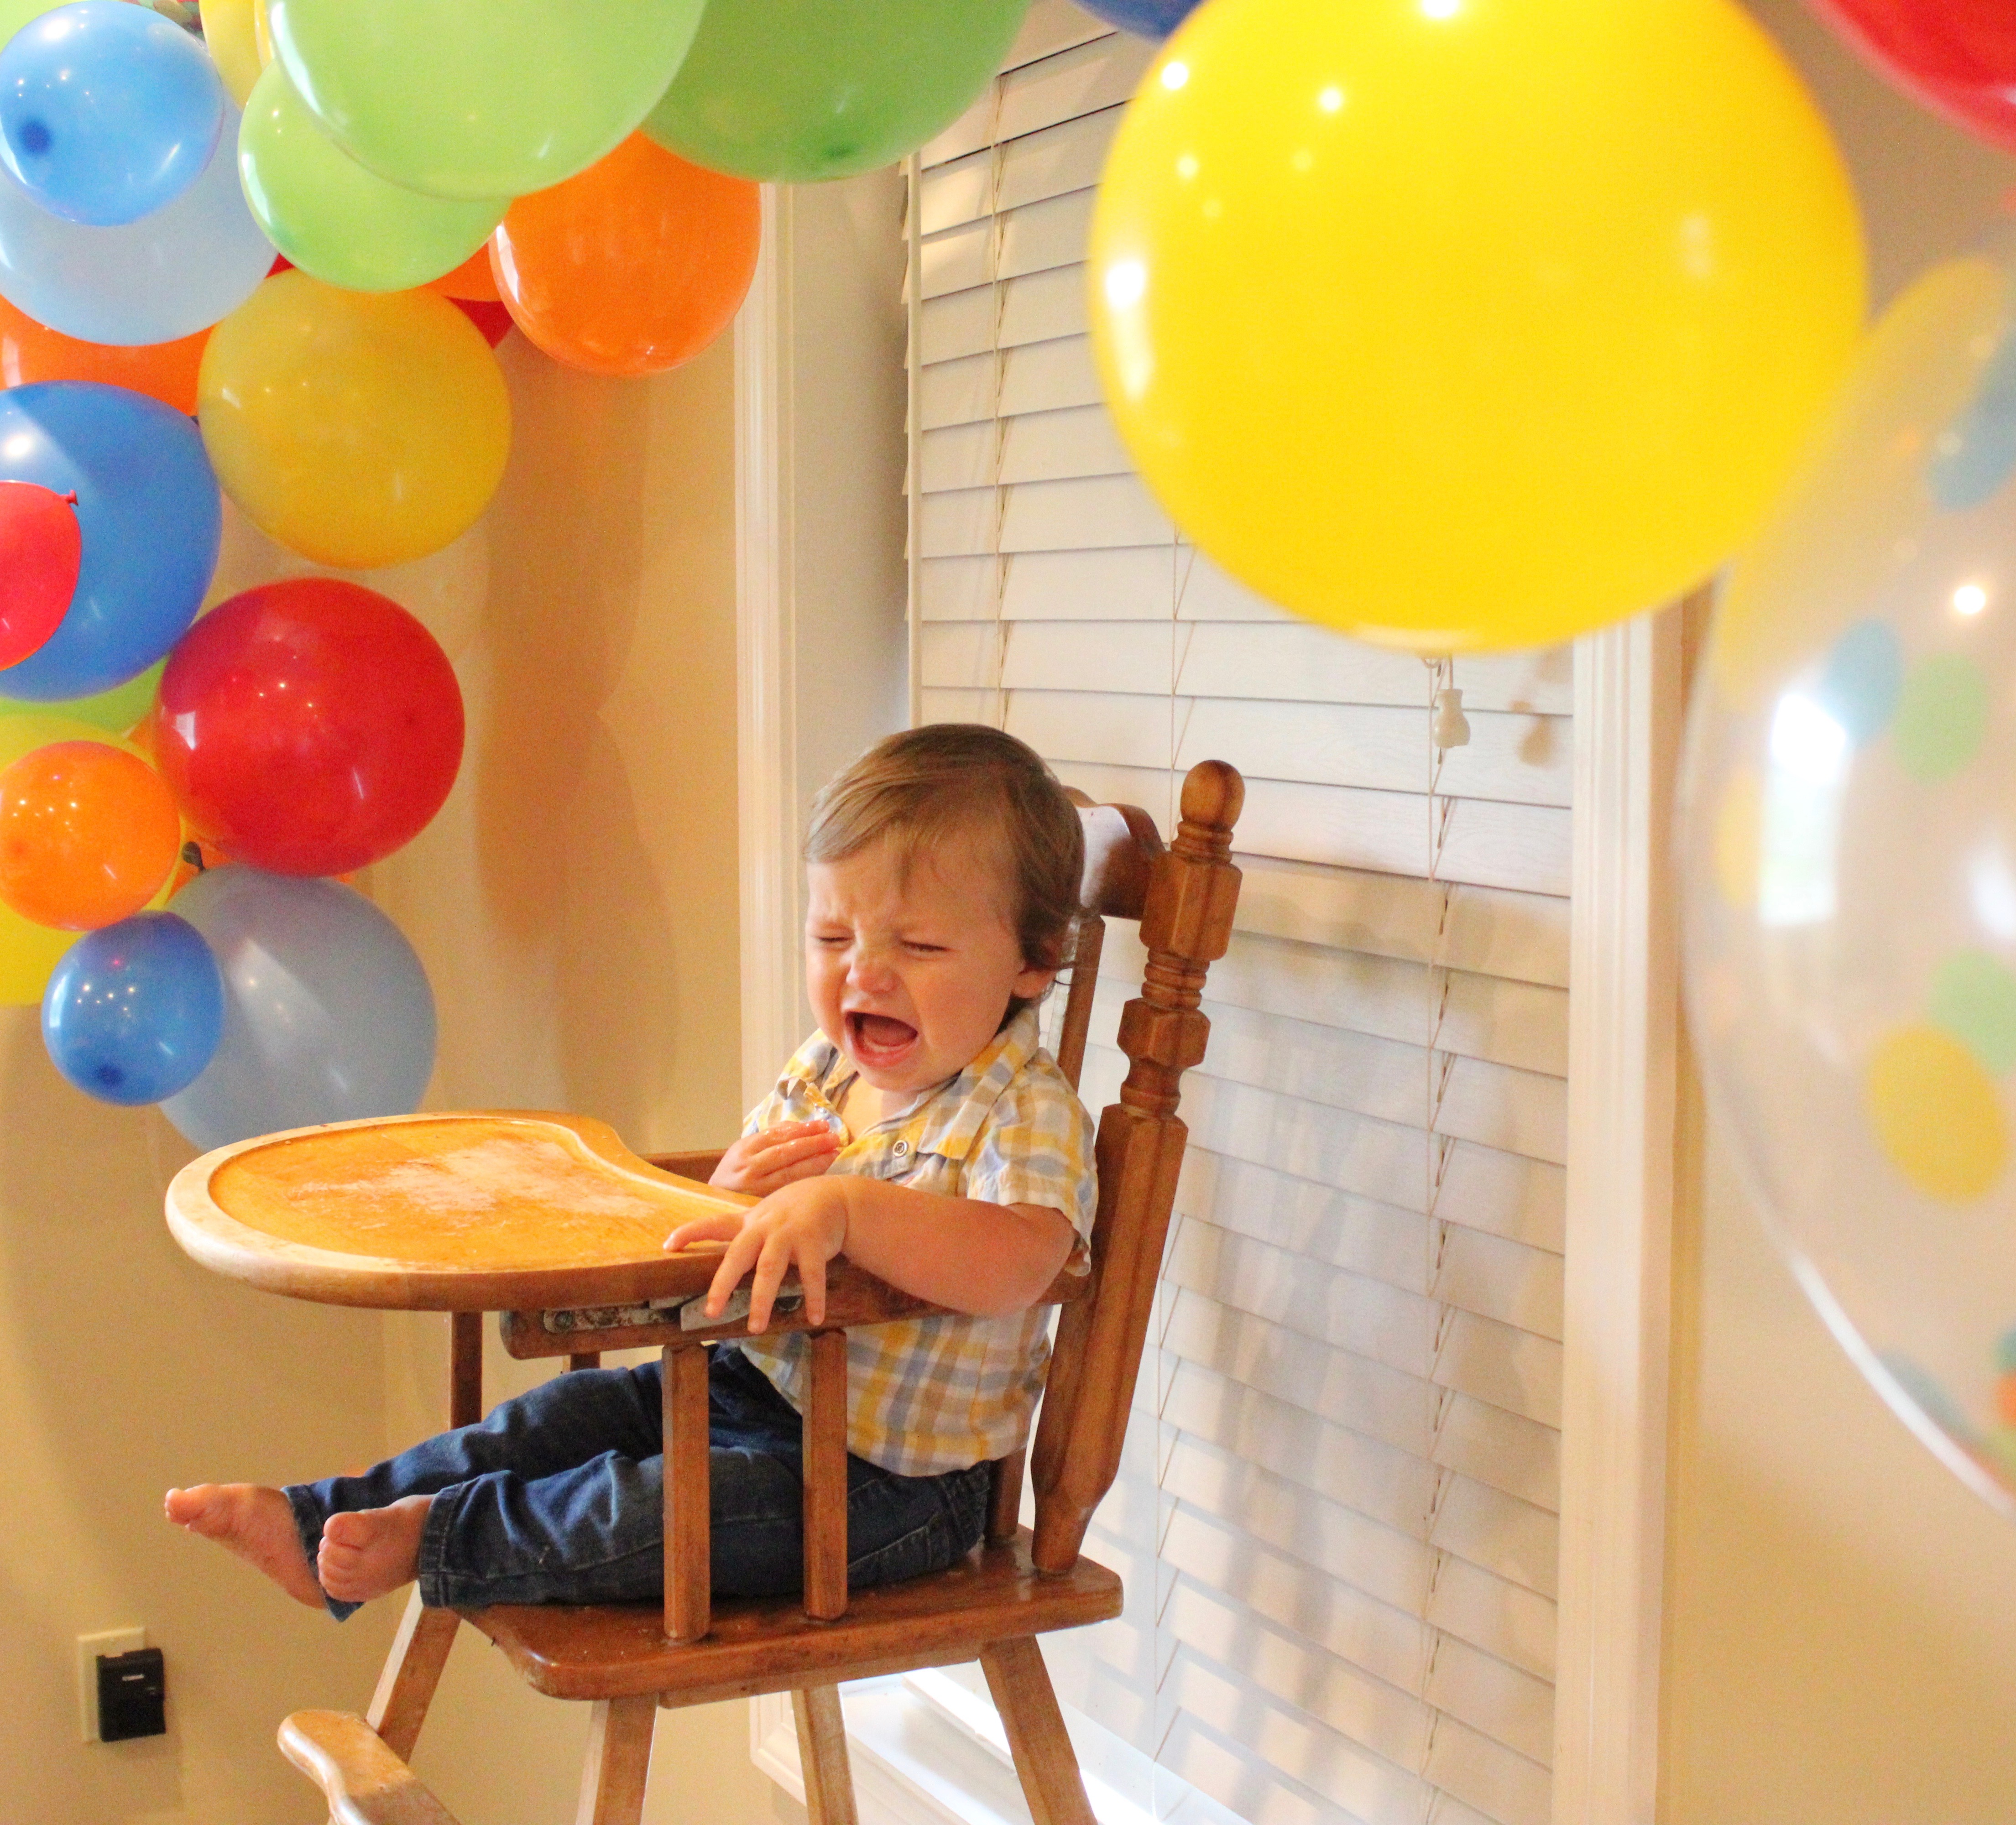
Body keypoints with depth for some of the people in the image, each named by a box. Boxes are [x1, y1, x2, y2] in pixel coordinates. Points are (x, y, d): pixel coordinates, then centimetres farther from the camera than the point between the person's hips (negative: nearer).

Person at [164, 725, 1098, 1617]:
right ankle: (323, 1520, 9)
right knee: (574, 1413, 1)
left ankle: (438, 1539, -7)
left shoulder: (1026, 1113, -20)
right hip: (755, 1381, 8)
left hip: (889, 1479, -8)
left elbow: (1019, 1266, -41)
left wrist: (844, 1206, -50)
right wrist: (740, 1189, -14)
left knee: (662, 1509, -24)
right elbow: (708, 1243, 12)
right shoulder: (818, 1074, 4)